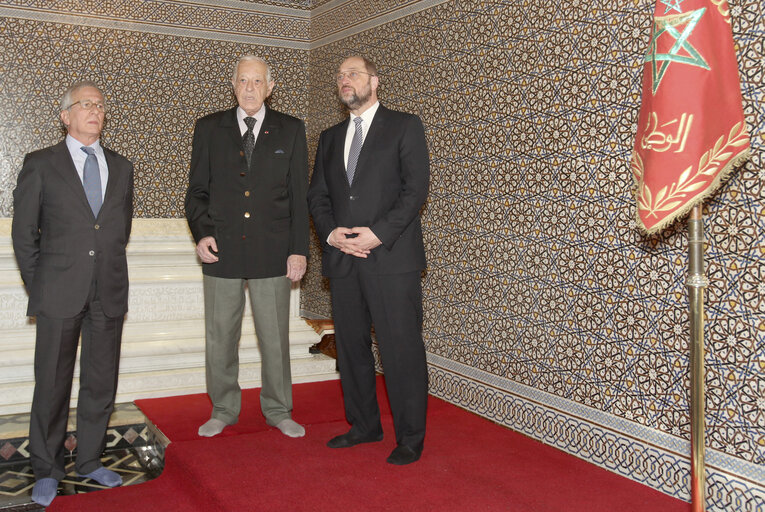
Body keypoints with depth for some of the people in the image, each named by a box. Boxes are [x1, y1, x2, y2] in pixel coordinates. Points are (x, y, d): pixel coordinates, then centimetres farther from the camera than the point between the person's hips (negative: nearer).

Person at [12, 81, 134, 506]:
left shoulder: (122, 167, 11)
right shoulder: (40, 165, 1)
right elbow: (24, 233, 3)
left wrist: (108, 274, 12)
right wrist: (39, 287, 1)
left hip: (109, 295, 3)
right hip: (60, 295, -3)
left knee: (102, 382, 9)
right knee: (53, 384, 4)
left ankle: (90, 460, 26)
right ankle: (47, 470, 20)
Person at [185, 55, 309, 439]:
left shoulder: (291, 130, 6)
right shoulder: (208, 129, 8)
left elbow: (299, 195, 4)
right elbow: (197, 190, 9)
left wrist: (299, 249, -2)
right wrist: (201, 233, -7)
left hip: (272, 249, -1)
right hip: (222, 249, 1)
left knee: (275, 335, 6)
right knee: (220, 336, 8)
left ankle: (278, 410, 22)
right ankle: (224, 410, 24)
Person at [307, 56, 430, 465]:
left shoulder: (404, 127, 4)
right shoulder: (330, 137, 20)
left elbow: (416, 187, -6)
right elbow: (316, 195, 15)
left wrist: (379, 232, -16)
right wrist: (331, 233, -5)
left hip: (392, 258, -5)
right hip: (343, 261, 6)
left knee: (402, 350, -4)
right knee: (351, 347, 11)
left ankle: (410, 437, 7)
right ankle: (363, 425, 26)